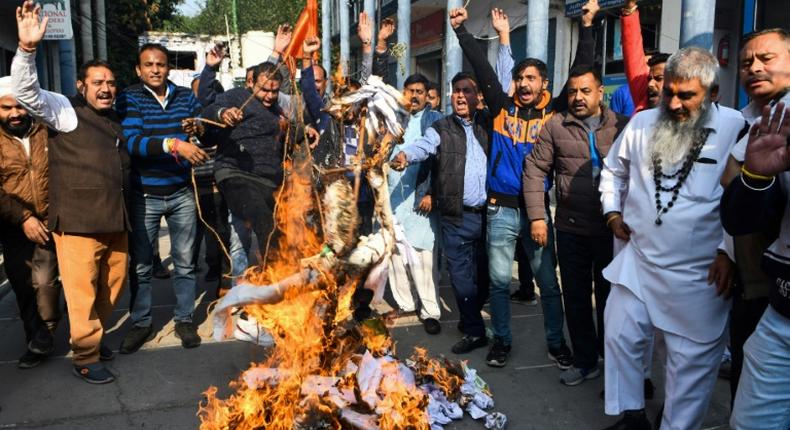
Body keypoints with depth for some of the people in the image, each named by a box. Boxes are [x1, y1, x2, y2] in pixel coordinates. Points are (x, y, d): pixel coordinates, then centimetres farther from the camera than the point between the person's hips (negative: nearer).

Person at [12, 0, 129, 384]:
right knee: (82, 290, -2)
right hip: (78, 220, -6)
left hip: (114, 219, 7)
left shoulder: (114, 121, 19)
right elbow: (25, 92, -17)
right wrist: (27, 48, -31)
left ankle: (96, 336, 31)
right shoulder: (65, 110, -1)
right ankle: (85, 357, 11)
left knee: (113, 284, 11)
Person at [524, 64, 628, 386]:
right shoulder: (556, 126, 3)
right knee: (575, 297, 11)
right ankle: (584, 361, 28)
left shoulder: (622, 126, 2)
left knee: (610, 298, 10)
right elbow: (535, 170, 2)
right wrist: (537, 216, -5)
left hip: (613, 229, -1)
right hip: (570, 229, 1)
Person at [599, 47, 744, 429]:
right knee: (620, 338, 12)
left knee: (690, 362, 8)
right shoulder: (642, 123, 4)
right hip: (637, 262, 5)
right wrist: (612, 212, 12)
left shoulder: (736, 129, -11)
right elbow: (613, 169, 21)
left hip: (699, 278, -4)